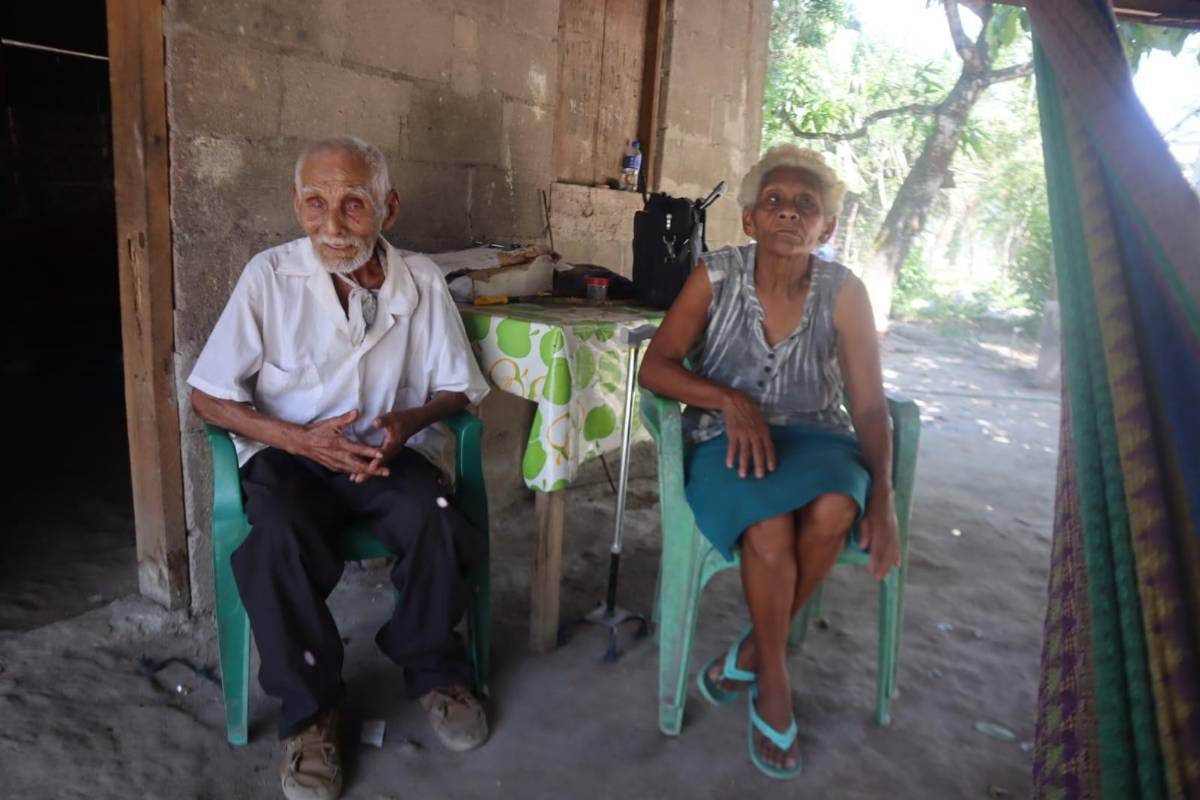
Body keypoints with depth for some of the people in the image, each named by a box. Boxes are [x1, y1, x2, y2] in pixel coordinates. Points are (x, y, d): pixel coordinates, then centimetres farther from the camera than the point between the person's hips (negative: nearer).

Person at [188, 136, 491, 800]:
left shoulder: (420, 282, -4)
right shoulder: (269, 276, -9)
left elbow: (456, 388, 5)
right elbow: (208, 397, -5)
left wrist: (407, 420, -16)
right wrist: (301, 440, -18)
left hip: (388, 450, 1)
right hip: (289, 453, -1)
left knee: (431, 519, -28)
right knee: (280, 538, -31)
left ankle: (433, 672, -1)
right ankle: (309, 709, -7)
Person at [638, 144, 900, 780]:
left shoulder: (843, 292, -3)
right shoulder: (716, 276, -4)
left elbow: (869, 403, -4)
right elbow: (655, 368, -8)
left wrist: (881, 498, -17)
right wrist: (730, 400, -23)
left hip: (815, 436, 2)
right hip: (729, 439, -1)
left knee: (835, 508, -33)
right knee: (771, 530, -33)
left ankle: (752, 650, -7)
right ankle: (774, 681, -3)